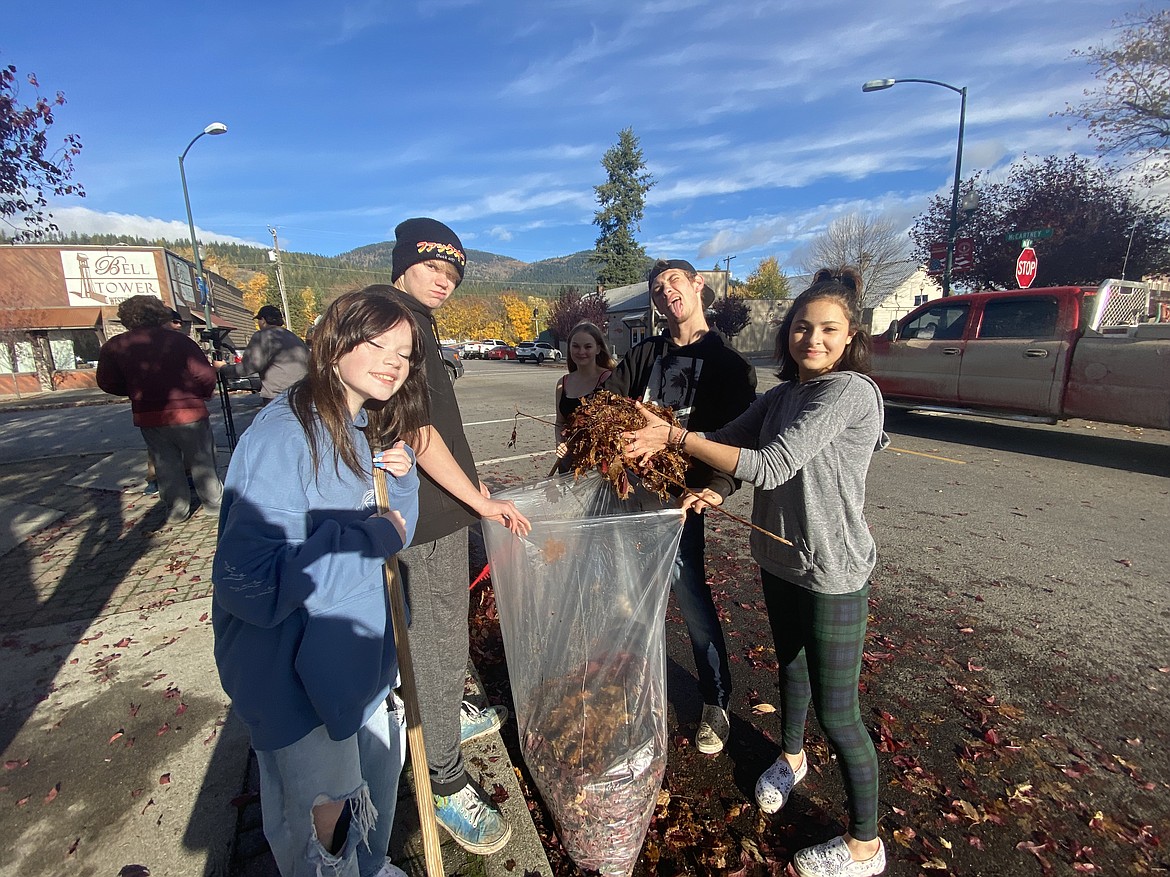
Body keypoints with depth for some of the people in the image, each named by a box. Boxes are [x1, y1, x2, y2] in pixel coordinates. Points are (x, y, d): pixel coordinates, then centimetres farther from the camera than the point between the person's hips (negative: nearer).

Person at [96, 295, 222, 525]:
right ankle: (214, 503, 20)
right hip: (189, 412, -2)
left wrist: (136, 391, 18)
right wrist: (202, 395, 7)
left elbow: (107, 383, 2)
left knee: (165, 465, 15)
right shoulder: (178, 340, -10)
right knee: (202, 462, 12)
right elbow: (206, 375, -13)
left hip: (149, 417, 3)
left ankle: (176, 509, 21)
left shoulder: (115, 347, -2)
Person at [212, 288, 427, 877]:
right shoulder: (284, 436, -26)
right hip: (297, 673, -8)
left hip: (364, 651, 8)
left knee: (379, 776, 28)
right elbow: (251, 576, -31)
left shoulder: (369, 431, 0)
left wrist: (401, 480, -11)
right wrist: (372, 537, -25)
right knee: (323, 824, 13)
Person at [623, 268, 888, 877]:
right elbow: (726, 439, 2)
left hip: (833, 575, -7)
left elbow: (768, 467, -28)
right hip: (779, 559, 7)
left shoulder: (850, 391, -20)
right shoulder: (780, 397, 4)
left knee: (836, 710, 6)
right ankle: (791, 758, 55)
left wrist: (675, 436, -25)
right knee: (790, 667, 27)